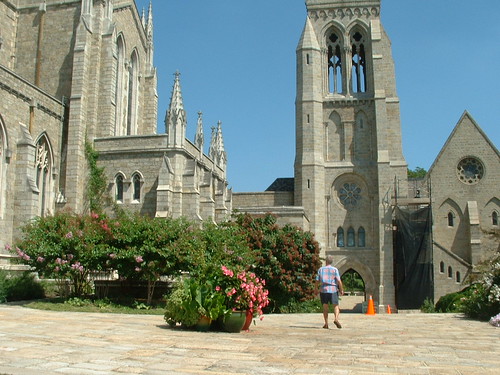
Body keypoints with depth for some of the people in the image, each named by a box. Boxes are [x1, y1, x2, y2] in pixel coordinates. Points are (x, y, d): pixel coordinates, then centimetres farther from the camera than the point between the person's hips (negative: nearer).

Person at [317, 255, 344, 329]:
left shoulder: (320, 269, 4)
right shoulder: (335, 270, -1)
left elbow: (317, 281, 3)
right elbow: (339, 281, -8)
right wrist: (341, 290, 1)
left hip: (323, 290, 2)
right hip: (333, 290, -2)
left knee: (325, 307, 9)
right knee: (336, 306, 3)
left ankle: (326, 324, 8)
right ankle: (336, 319, -20)